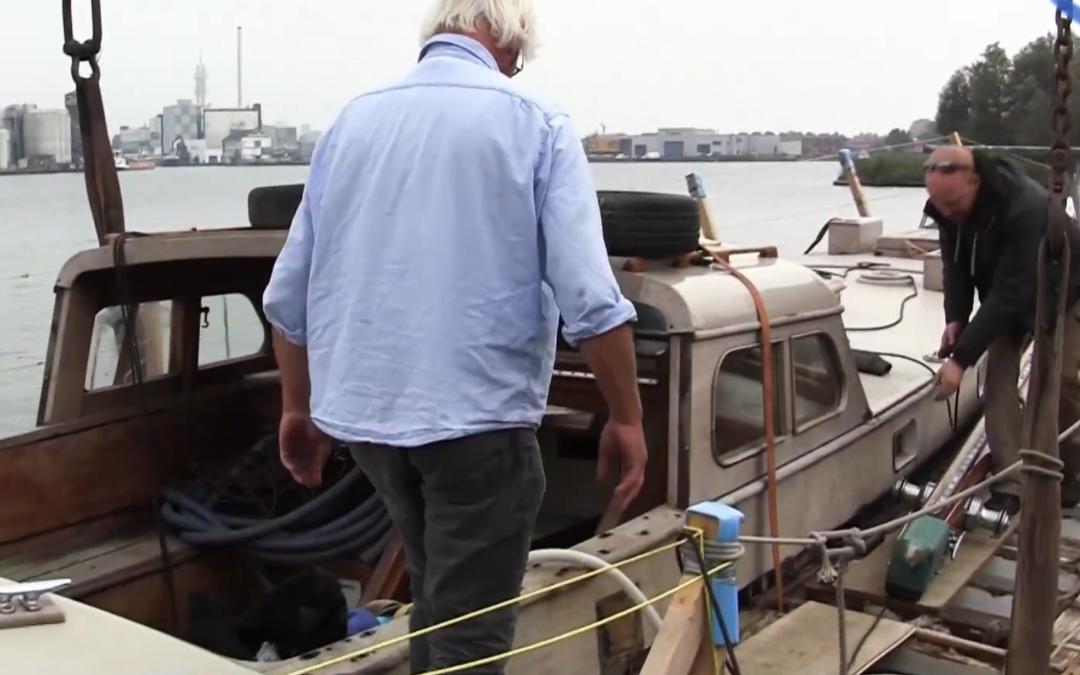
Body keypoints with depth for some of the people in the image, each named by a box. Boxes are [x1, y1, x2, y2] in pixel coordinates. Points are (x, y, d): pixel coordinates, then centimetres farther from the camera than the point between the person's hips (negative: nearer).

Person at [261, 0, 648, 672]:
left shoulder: (352, 121, 8)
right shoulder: (534, 122, -6)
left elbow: (290, 293, 10)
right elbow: (589, 297, -14)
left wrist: (298, 407, 21)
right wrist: (626, 419, -3)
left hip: (364, 410, 6)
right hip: (477, 414, -5)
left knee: (438, 594, 25)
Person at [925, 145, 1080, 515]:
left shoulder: (1026, 207, -42)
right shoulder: (948, 205, -21)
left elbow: (1011, 293, -42)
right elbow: (956, 264, -7)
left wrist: (961, 357, -43)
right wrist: (956, 318, -24)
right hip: (1006, 293, 6)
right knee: (998, 374, -7)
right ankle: (1009, 484, -5)